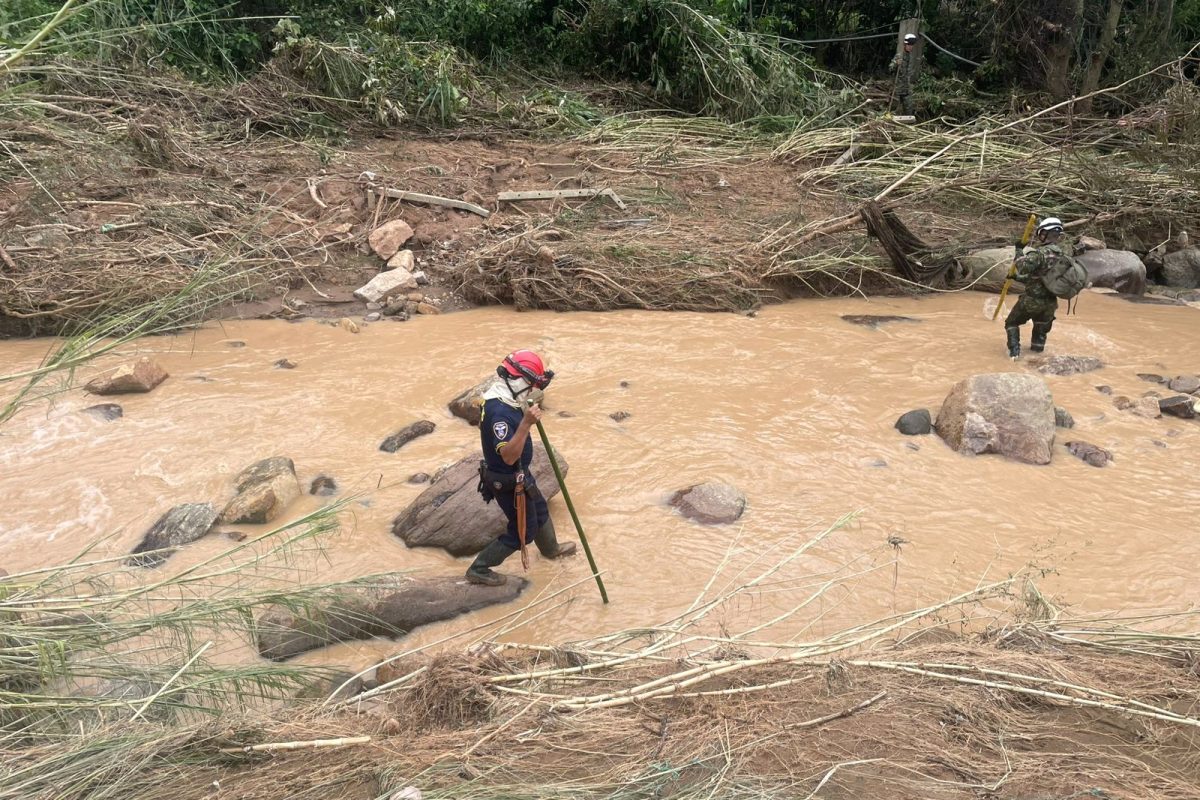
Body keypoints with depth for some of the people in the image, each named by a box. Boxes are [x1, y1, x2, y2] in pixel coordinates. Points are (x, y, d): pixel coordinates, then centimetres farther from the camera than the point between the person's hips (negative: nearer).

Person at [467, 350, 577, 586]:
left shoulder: (507, 401, -3)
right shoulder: (499, 412, -35)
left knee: (540, 510, 29)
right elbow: (509, 456, -41)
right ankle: (478, 569, 18)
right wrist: (526, 423, -48)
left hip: (519, 474, 10)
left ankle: (550, 548, 56)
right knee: (522, 531, 7)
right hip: (508, 483, -10)